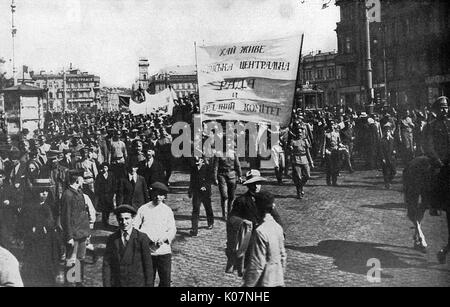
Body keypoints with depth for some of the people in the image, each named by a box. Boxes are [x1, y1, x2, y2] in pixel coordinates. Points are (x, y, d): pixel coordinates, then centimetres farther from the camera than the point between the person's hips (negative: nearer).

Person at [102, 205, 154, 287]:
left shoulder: (142, 238, -6)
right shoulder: (112, 239, 4)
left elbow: (148, 265, -3)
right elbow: (106, 265, 2)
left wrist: (149, 285, -4)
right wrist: (106, 285, -5)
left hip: (137, 283, -2)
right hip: (116, 284, 2)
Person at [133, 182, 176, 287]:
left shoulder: (167, 210, 9)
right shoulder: (143, 209, 7)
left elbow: (172, 230, 5)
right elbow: (134, 227, 3)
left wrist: (163, 238, -16)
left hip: (164, 251, 1)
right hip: (147, 251, 0)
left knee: (166, 280, 0)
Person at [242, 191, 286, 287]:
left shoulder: (260, 232, -21)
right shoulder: (278, 227, 3)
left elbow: (257, 264, -21)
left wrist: (248, 284, -14)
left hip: (264, 282, -8)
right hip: (278, 281, 8)